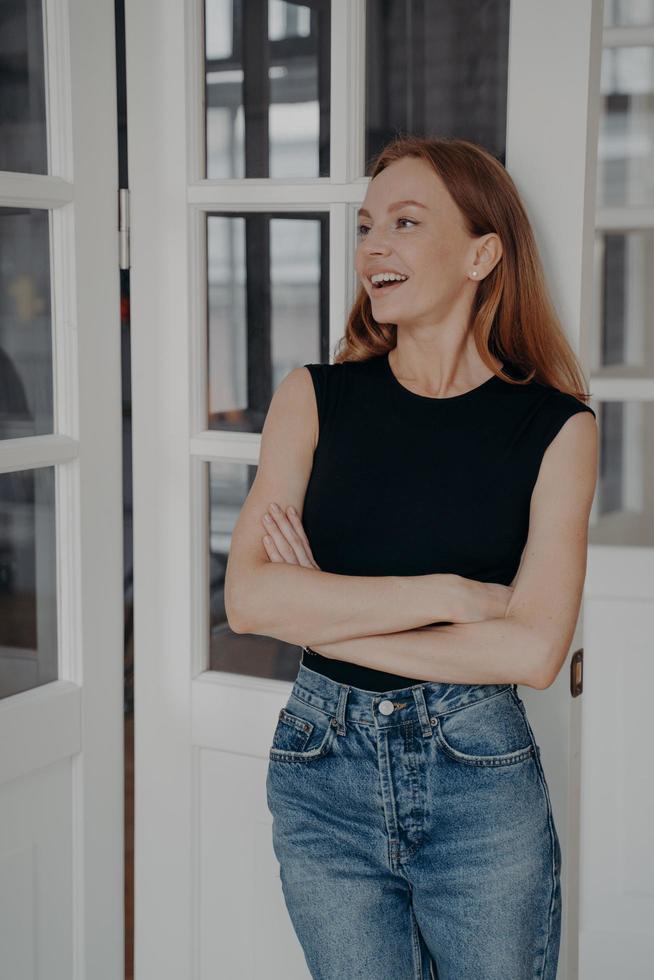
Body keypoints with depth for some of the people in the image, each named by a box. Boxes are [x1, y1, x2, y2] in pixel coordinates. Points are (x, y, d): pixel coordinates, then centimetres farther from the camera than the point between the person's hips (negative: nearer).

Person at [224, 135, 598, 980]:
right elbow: (248, 597, -11)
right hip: (323, 765, 1)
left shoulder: (555, 426, -6)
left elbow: (533, 648, -15)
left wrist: (323, 614, -12)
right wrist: (447, 594, -17)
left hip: (482, 777, -1)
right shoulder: (315, 399, -1)